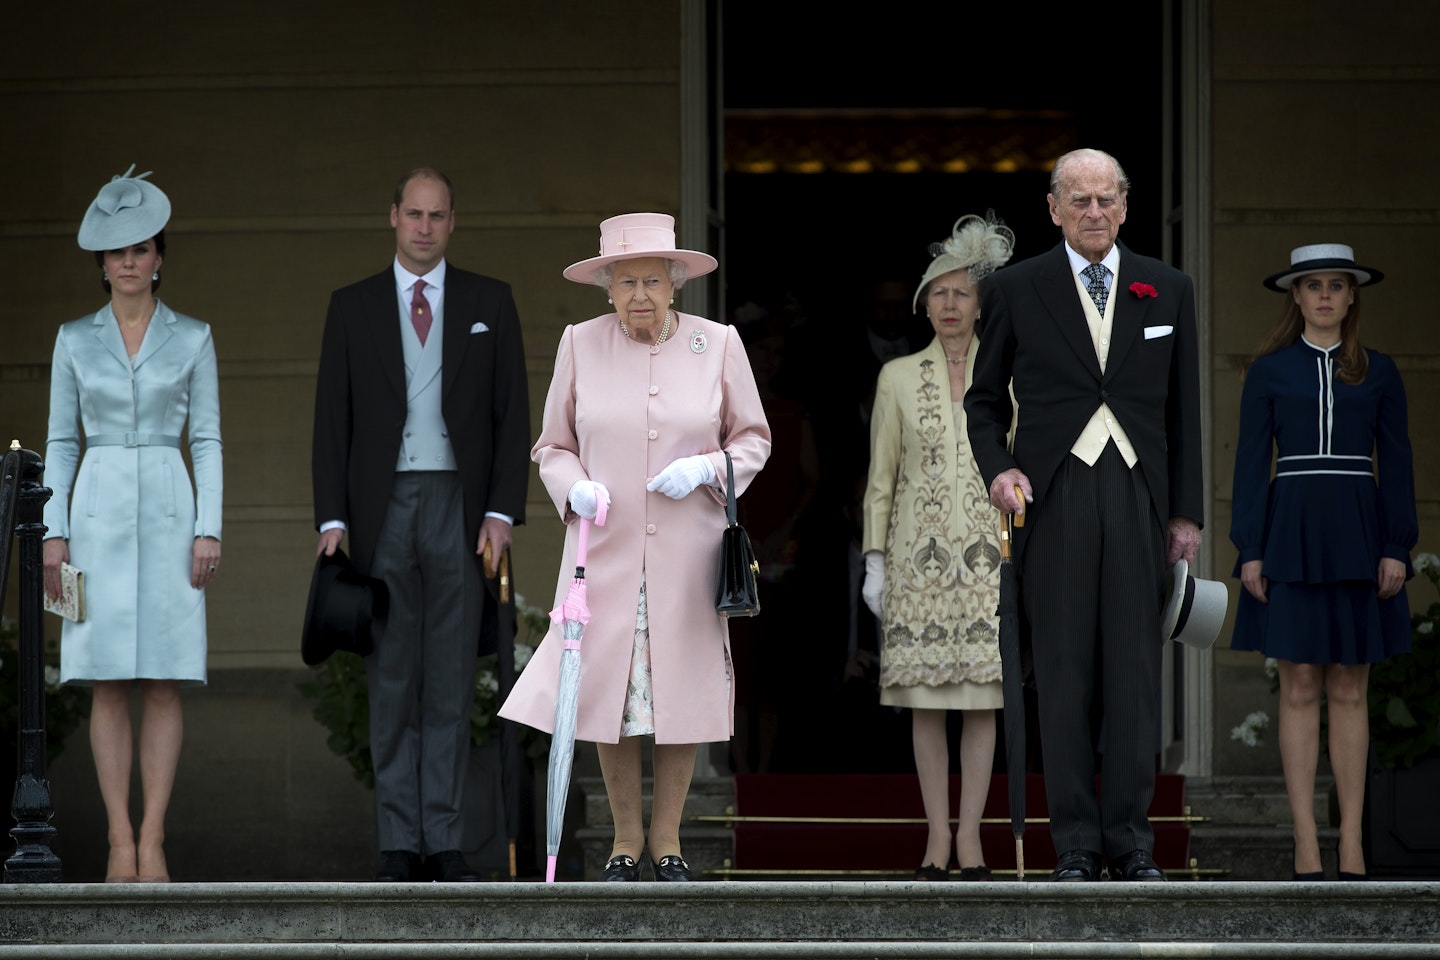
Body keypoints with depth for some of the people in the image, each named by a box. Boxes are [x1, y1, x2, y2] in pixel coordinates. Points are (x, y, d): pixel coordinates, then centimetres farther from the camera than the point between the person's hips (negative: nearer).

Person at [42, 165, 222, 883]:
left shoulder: (191, 339, 5)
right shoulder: (76, 339, 7)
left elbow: (207, 439, 4)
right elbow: (61, 440, 8)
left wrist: (209, 528, -6)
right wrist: (54, 530, -1)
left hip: (168, 509, -1)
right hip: (98, 509, 1)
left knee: (164, 682, -5)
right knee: (108, 684, -3)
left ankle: (152, 837, -3)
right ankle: (120, 838, -1)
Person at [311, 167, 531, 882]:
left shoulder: (490, 302, 7)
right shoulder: (353, 307, 8)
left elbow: (513, 414, 4)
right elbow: (332, 418, 5)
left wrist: (503, 510, -7)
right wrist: (332, 519, -4)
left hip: (459, 508, 0)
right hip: (383, 509, 0)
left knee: (451, 682, 0)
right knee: (391, 683, 1)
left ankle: (445, 843, 3)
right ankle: (399, 844, 3)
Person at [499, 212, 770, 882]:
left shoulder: (717, 344, 2)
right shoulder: (581, 344, 3)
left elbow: (752, 439, 9)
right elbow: (553, 446, 10)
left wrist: (706, 468, -10)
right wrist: (576, 488, -10)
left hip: (688, 551, 0)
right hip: (606, 549, 0)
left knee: (682, 694, 2)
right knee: (608, 694, -1)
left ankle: (666, 839, 15)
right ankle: (626, 838, 13)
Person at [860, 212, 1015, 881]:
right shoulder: (898, 377, 5)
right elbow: (881, 475, 6)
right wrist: (874, 564, 1)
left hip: (987, 554, 0)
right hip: (920, 552, 0)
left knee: (982, 698, -2)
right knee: (925, 700, 0)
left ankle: (971, 835, 3)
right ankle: (938, 836, 5)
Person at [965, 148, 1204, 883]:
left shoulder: (1168, 291, 10)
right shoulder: (1016, 290, 5)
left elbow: (1183, 409, 13)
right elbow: (984, 397, 13)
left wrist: (1186, 512, 10)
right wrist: (996, 470, -5)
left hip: (1137, 495, 2)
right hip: (1052, 495, -1)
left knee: (1136, 672, 0)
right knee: (1064, 673, -2)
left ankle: (1129, 838, 5)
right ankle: (1075, 842, 2)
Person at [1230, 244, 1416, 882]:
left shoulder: (1379, 373, 7)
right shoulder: (1268, 371, 4)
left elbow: (1396, 463, 5)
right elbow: (1251, 462, 2)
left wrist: (1398, 548, -5)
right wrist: (1249, 552, -6)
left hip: (1357, 536, 1)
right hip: (1291, 535, -1)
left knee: (1350, 692, 3)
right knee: (1300, 690, -1)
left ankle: (1351, 844, 5)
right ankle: (1306, 843, 2)